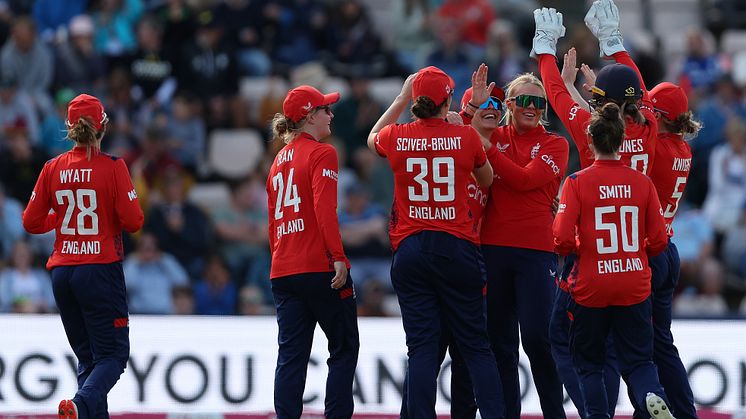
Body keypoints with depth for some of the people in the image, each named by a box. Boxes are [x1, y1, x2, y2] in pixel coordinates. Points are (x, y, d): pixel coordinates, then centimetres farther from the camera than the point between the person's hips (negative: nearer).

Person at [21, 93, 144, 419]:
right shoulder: (112, 167, -9)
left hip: (62, 271, 5)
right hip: (101, 270, -4)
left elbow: (31, 223, 5)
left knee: (87, 355, 14)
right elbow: (133, 221, -11)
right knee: (112, 354, -2)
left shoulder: (53, 169, 2)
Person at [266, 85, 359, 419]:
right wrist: (338, 257, -21)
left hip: (283, 272, 7)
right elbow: (324, 210, -18)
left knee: (291, 354, 4)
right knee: (344, 348, 3)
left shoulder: (280, 160, 17)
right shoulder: (321, 154, -6)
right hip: (320, 267, -7)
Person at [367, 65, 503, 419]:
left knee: (422, 347, 1)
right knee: (476, 346, 5)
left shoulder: (396, 138, -1)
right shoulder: (466, 137, -5)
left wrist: (401, 99, 29)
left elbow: (373, 138, 25)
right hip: (457, 247, -1)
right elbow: (487, 180, 15)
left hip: (410, 248, 1)